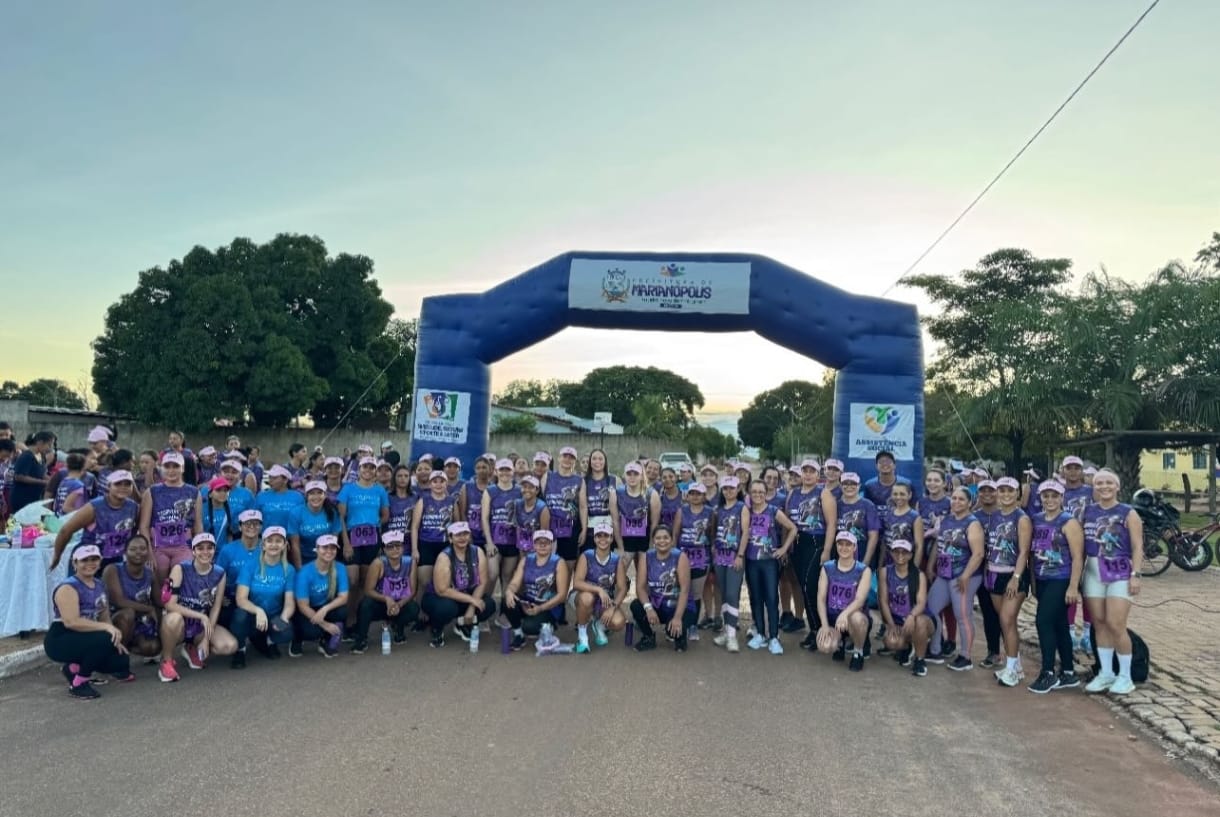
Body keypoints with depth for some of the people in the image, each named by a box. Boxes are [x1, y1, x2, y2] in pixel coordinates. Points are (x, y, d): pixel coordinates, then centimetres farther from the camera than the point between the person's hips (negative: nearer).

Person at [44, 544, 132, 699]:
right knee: (105, 639, -32)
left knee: (121, 661, -5)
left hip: (85, 640, 8)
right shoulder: (68, 588, -17)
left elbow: (105, 618, 10)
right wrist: (106, 628, -34)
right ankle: (78, 683, -14)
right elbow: (71, 622, -29)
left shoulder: (100, 586, 9)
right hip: (60, 641, -8)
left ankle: (75, 667, 17)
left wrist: (116, 640, -5)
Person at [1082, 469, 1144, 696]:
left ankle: (1125, 676, 8)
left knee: (1115, 625, -7)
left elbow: (1137, 547, -5)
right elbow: (1080, 543, 9)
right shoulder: (1087, 511, 8)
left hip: (1120, 572, -4)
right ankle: (1106, 673, 18)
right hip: (1093, 572, 4)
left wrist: (1135, 575, -13)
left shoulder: (1128, 513, -2)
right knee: (1099, 624, 7)